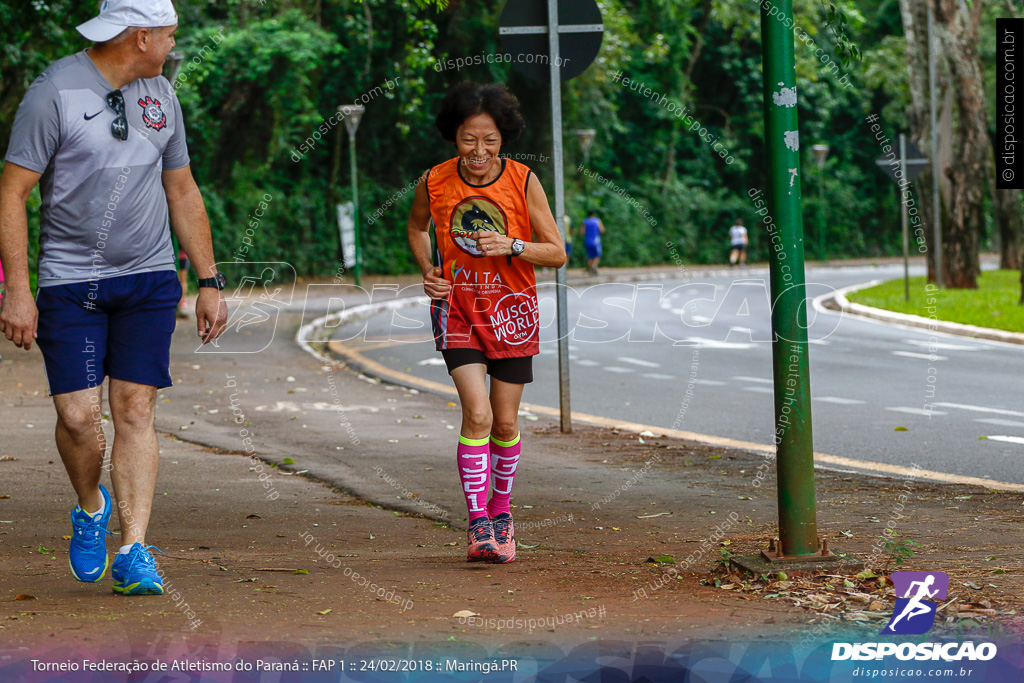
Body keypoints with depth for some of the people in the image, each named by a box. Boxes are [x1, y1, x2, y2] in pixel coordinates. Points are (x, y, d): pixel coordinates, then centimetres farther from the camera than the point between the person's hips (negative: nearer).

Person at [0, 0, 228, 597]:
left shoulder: (160, 95, 11)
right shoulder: (55, 93, -9)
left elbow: (183, 194, 19)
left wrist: (211, 281, 16)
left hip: (149, 279, 4)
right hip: (71, 283, -4)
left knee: (135, 409, -5)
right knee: (77, 414, -10)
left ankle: (134, 551, -5)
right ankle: (91, 508, 20)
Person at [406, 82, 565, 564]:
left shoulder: (523, 181, -11)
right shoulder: (434, 183, -7)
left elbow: (557, 254, -6)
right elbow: (417, 226, 17)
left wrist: (511, 246, -22)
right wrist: (427, 270, 0)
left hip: (510, 309, 1)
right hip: (458, 307, -1)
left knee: (505, 421, 8)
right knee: (477, 413, -16)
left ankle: (501, 509, 32)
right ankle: (478, 525, -14)